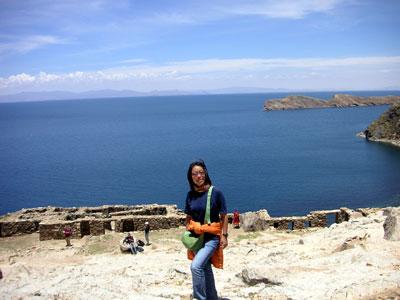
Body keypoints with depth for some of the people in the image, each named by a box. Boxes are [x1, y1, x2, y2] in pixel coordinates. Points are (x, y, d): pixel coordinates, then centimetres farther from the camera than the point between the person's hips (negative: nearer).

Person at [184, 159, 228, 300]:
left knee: (196, 266, -21)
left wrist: (224, 235, -10)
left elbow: (224, 216, -6)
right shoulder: (190, 195, 1)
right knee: (205, 268, 17)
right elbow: (188, 218, 11)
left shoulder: (216, 193, -11)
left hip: (211, 237, -5)